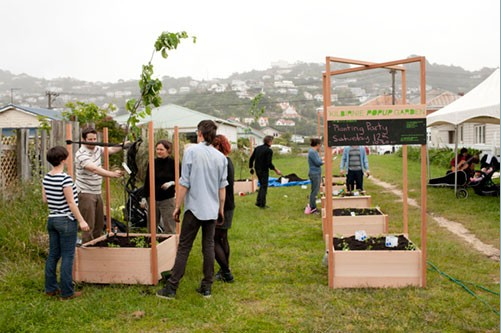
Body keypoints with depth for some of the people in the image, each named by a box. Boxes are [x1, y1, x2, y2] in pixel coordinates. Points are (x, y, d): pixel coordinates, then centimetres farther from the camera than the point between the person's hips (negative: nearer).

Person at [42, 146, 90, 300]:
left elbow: (45, 199, 11)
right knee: (67, 256, 0)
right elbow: (71, 202, -17)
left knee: (53, 254, 14)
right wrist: (81, 221, -11)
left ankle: (50, 288, 23)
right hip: (66, 221, -8)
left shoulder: (46, 178, 4)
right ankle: (67, 292, 6)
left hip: (52, 219, 8)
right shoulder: (65, 179, -19)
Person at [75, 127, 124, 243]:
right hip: (85, 193, -8)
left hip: (97, 193, 9)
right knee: (89, 226, -10)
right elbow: (95, 169, -32)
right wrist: (113, 174, -42)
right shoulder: (81, 154, -19)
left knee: (99, 224, 14)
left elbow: (111, 150, 24)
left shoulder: (97, 149, 7)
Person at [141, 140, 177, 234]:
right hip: (153, 199, 4)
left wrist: (171, 183, -20)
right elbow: (147, 181, 11)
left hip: (168, 199, -4)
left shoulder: (173, 163, -5)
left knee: (169, 228, -2)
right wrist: (144, 198, 10)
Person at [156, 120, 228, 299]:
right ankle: (207, 287, 15)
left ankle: (171, 288, 4)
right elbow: (222, 187, 9)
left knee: (184, 247, 1)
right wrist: (221, 209, 20)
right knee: (208, 246, 11)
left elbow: (184, 183, -8)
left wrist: (177, 206, 0)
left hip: (194, 208, -4)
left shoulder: (191, 151, -8)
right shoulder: (221, 157, 6)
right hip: (212, 210, 4)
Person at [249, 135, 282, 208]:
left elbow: (251, 159, 9)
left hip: (257, 170, 7)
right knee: (264, 187, 3)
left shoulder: (257, 148, 6)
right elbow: (269, 163, -20)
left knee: (262, 185, 21)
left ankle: (258, 202, 17)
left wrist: (251, 167, 19)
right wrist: (276, 170, -11)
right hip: (264, 170, -7)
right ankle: (262, 204, 5)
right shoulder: (269, 150, -14)